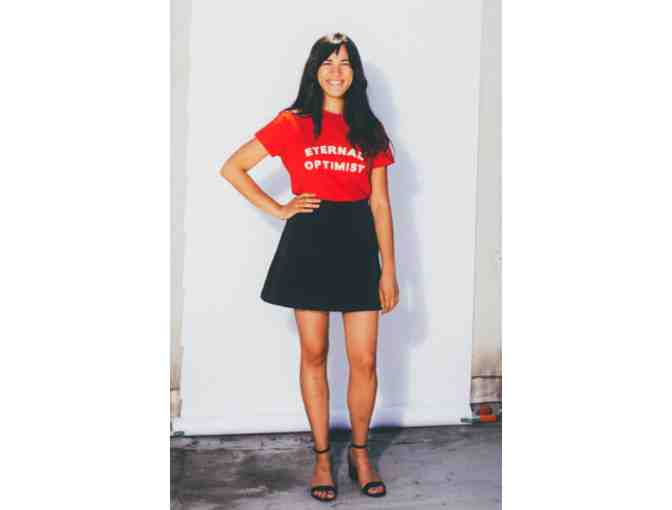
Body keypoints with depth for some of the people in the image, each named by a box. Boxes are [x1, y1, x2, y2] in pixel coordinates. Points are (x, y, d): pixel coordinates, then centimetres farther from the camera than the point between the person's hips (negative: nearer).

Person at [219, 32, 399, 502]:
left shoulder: (370, 130, 10)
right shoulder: (293, 123, 3)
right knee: (314, 355, 6)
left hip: (358, 243, 2)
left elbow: (381, 204, 8)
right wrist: (278, 209, -1)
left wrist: (389, 267, 3)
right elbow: (232, 168, 5)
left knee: (365, 361, 1)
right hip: (308, 241, -1)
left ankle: (360, 453, 23)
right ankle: (322, 456, 22)